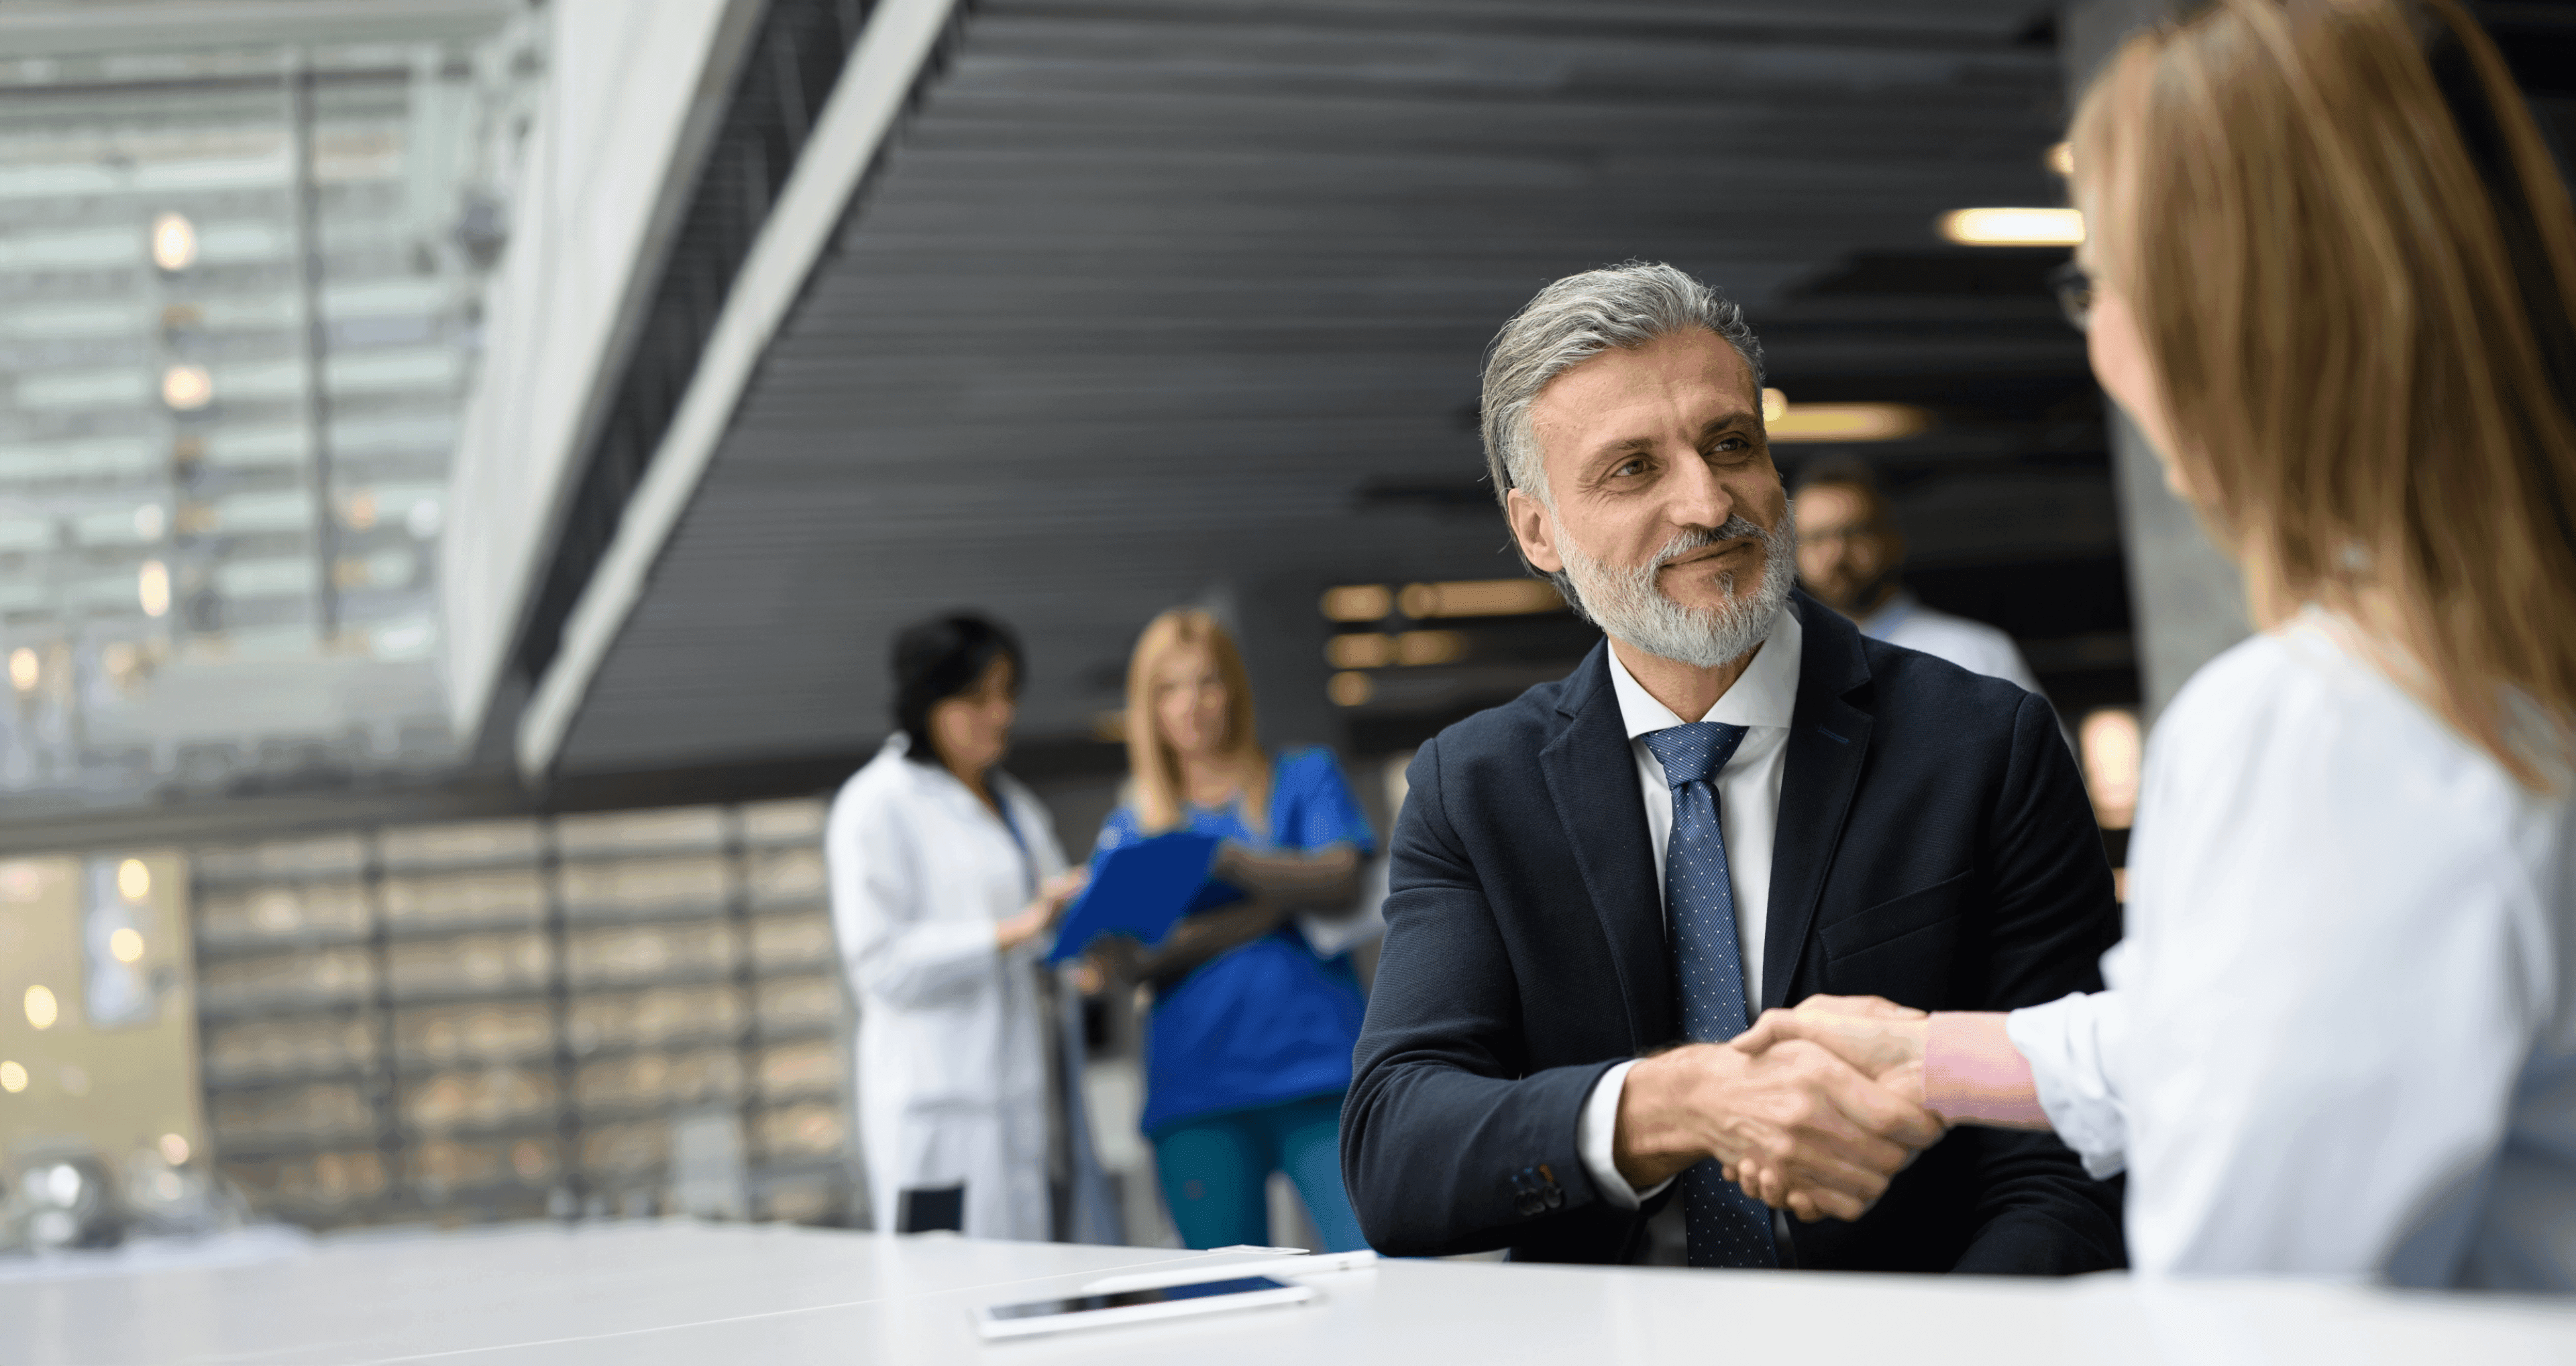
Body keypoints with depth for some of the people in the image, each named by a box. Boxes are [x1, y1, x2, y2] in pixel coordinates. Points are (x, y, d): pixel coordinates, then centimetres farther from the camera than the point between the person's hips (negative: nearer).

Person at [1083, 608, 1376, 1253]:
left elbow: (1341, 884, -2)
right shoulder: (1130, 826, 18)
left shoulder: (1305, 778, 16)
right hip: (1197, 1094, 1)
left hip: (1320, 1069, -1)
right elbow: (1117, 958, 1)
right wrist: (1279, 901, -5)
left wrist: (1225, 859, -18)